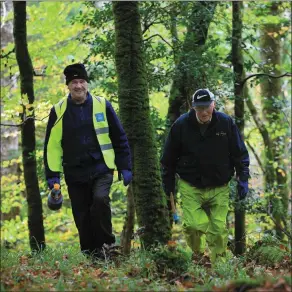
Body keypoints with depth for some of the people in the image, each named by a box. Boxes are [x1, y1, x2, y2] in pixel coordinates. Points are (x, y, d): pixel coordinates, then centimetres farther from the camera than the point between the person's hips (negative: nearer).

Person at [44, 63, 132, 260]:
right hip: (75, 174, 2)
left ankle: (107, 244, -7)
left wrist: (125, 167, 3)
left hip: (101, 169, -2)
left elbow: (119, 138, 6)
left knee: (100, 199, -26)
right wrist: (52, 175, 0)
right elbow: (51, 145, 5)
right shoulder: (59, 111, 2)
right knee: (83, 218, 3)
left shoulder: (102, 105, 1)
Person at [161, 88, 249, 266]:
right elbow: (169, 158, 7)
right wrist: (168, 183, 9)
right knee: (193, 225, -14)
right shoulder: (181, 125, -5)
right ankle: (199, 254, 14)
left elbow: (240, 153, 6)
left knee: (219, 228, -2)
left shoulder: (226, 123, -3)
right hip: (190, 187, -1)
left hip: (219, 188, 1)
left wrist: (243, 179, 1)